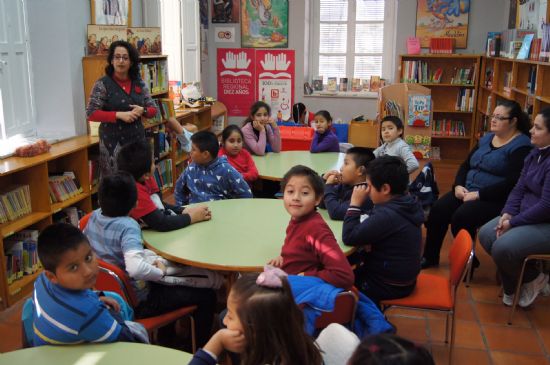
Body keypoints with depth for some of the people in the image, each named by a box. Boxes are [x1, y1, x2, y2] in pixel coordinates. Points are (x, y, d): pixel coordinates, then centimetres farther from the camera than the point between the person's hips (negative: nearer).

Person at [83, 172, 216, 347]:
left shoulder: (94, 217, -6)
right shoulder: (128, 226, -29)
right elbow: (136, 268, -45)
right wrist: (160, 272, -25)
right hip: (138, 301, -9)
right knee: (207, 296, -4)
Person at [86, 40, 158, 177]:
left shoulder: (139, 84, 8)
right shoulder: (103, 84, -5)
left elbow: (153, 109, 12)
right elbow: (91, 113, -9)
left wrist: (142, 110, -11)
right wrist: (119, 115, -19)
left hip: (137, 138, 4)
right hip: (113, 141, -4)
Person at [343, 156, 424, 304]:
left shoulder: (387, 215, -30)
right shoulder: (406, 204, -1)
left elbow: (349, 237, -25)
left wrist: (355, 204, -19)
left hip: (390, 285, -9)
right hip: (401, 276, 9)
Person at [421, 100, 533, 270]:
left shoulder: (521, 146, -10)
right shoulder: (487, 138, 14)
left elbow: (512, 183, -21)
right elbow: (466, 165, 16)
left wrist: (478, 194, -23)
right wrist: (458, 185, -4)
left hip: (495, 199, -7)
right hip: (468, 191, 7)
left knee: (460, 218, -29)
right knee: (437, 210, -13)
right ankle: (430, 257, 3)